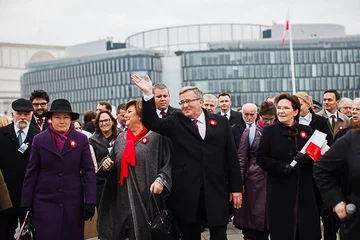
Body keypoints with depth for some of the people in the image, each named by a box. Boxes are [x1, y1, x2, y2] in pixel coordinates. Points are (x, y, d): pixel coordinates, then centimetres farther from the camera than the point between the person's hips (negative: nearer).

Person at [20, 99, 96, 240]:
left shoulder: (81, 140, 2)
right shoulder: (39, 140, 3)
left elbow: (88, 172, 0)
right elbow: (31, 173, 5)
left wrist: (90, 202, -7)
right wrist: (26, 204, 3)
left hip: (73, 203, 0)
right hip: (45, 203, 0)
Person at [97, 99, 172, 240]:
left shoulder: (156, 136, -4)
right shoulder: (121, 138, 15)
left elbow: (168, 162, -8)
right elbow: (113, 163, 23)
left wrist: (160, 180, -21)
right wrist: (107, 164, 2)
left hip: (147, 197, -5)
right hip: (123, 197, 5)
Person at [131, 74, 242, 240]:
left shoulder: (221, 122, 5)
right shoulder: (176, 121, 6)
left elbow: (231, 156, 5)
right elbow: (151, 122, -6)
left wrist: (236, 187, 3)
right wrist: (148, 94, -19)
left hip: (216, 190, 0)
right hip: (187, 192, 1)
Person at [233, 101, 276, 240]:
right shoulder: (250, 132, -1)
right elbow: (241, 159, -1)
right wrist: (239, 183, -5)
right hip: (253, 180, -2)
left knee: (267, 217, 8)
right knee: (251, 214, 1)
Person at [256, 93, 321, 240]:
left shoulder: (306, 131, 8)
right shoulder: (269, 131, 2)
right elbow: (261, 158, -2)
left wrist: (305, 158, -15)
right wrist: (281, 166, -16)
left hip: (304, 190, 2)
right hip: (279, 190, -2)